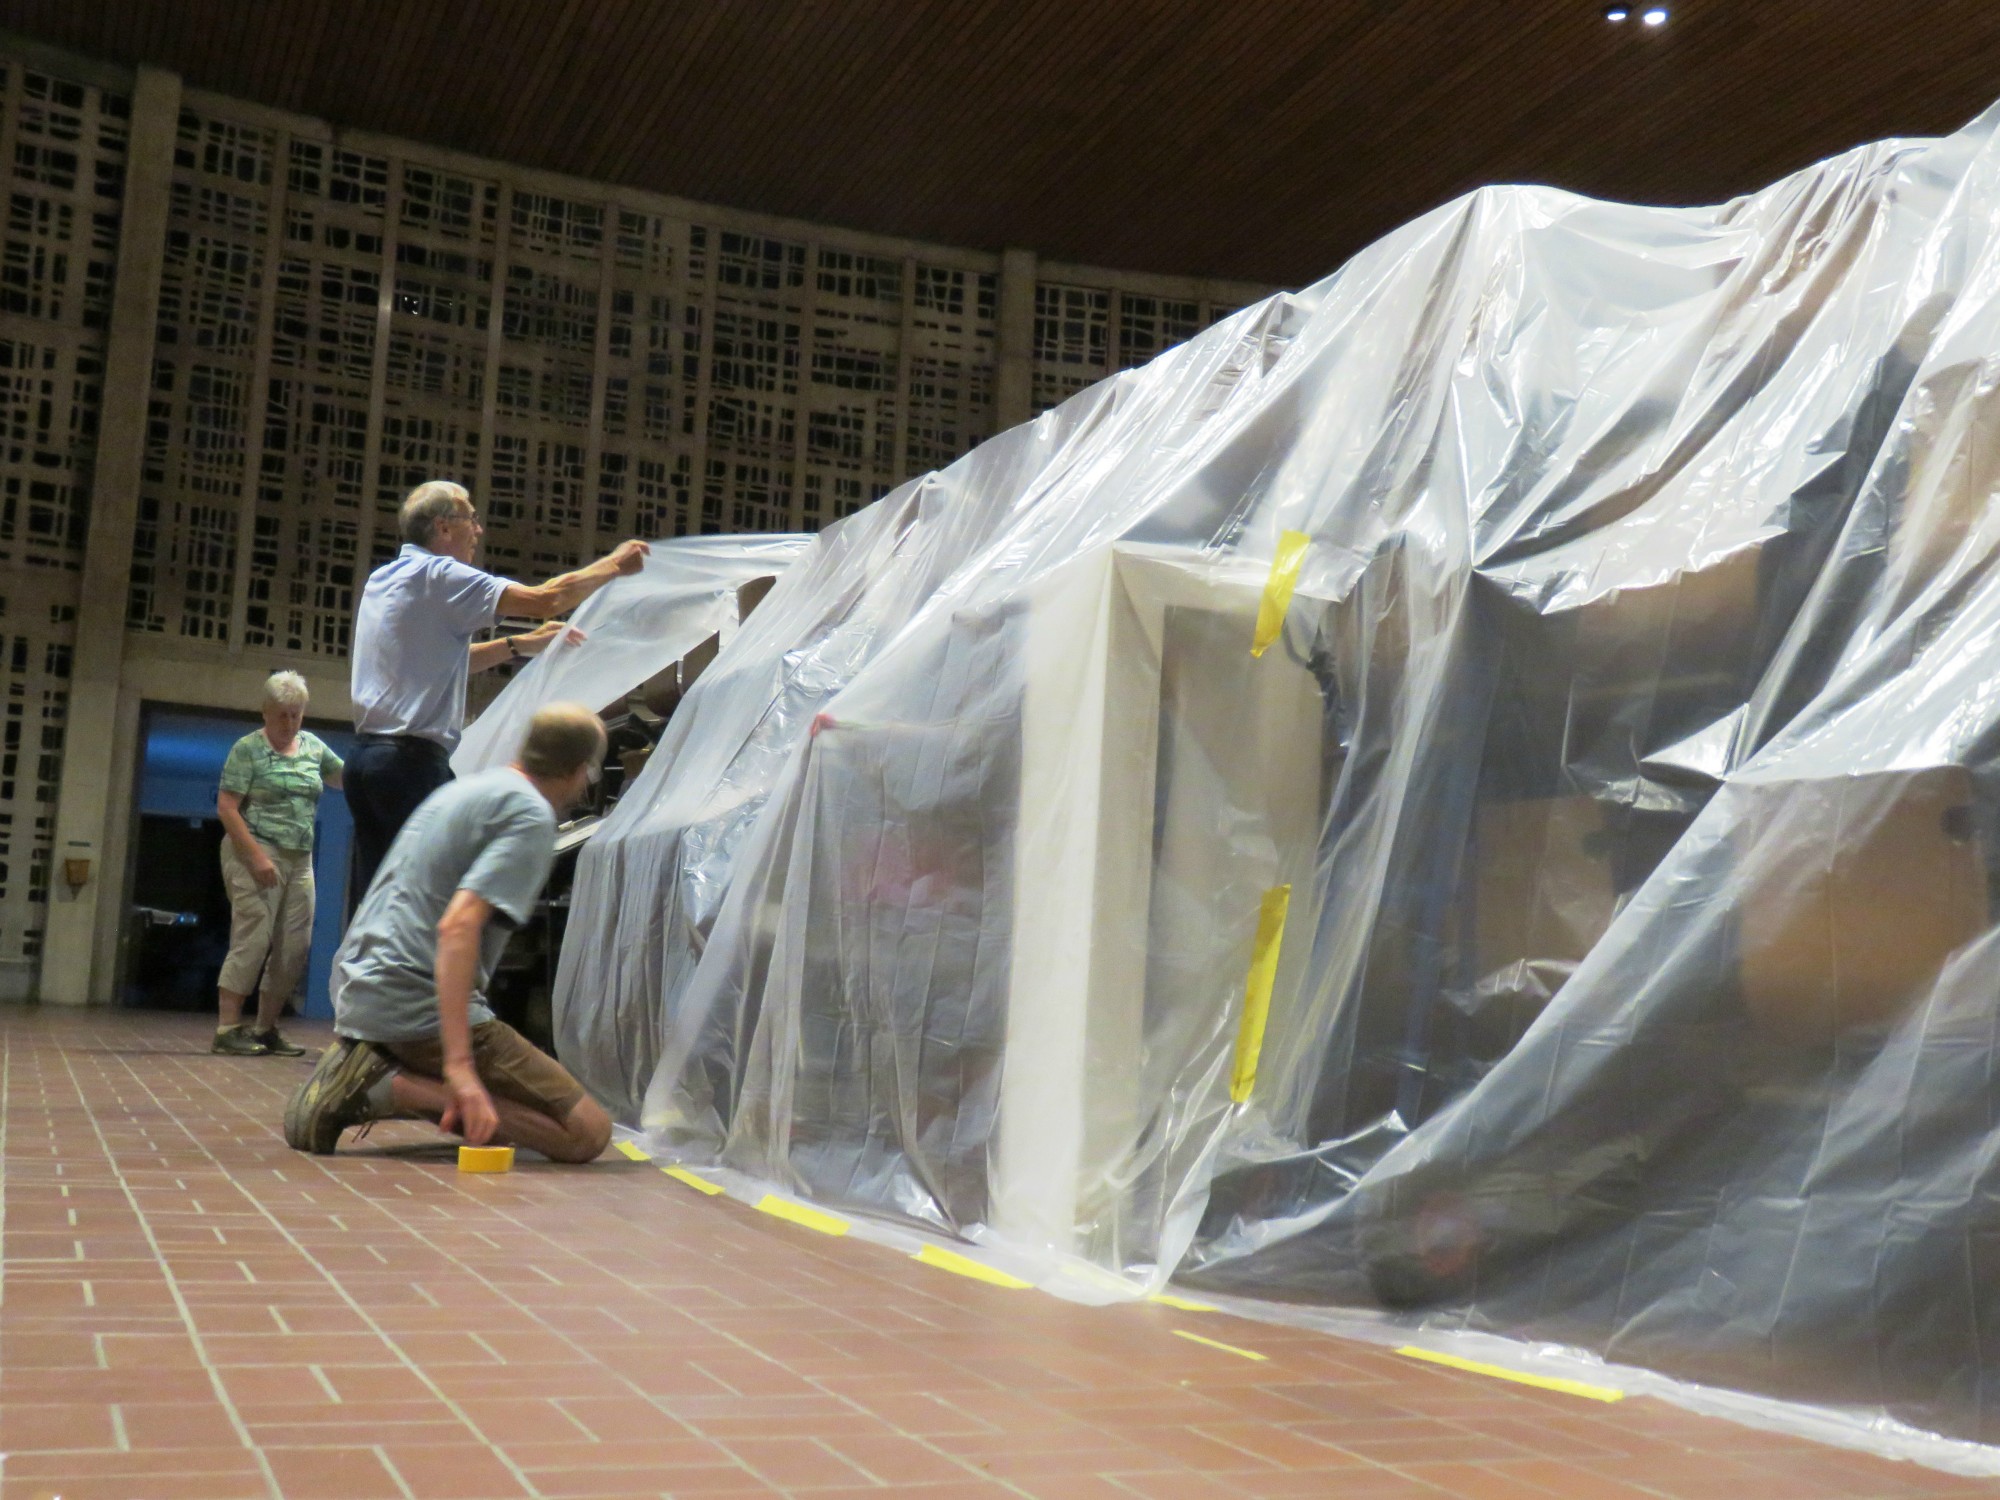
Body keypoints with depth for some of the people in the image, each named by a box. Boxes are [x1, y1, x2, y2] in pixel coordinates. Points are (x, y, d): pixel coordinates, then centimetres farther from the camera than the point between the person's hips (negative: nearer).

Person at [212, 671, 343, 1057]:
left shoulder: (313, 746, 14)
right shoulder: (248, 749, -3)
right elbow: (226, 808, -9)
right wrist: (257, 856, -17)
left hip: (300, 861, 6)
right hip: (255, 853, -6)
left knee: (295, 947, 4)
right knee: (253, 939, -11)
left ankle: (267, 1029, 14)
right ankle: (227, 1030, -7)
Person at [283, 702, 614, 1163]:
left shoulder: (462, 789, 20)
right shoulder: (531, 815, -8)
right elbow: (458, 925, -23)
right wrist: (459, 1063, -28)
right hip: (419, 1005, -10)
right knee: (588, 1132, -10)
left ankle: (363, 1075, 3)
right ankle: (390, 1087, -17)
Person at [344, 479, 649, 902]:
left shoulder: (382, 580, 19)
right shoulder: (438, 576, -8)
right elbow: (545, 599, -14)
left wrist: (520, 645, 25)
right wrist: (615, 564, 0)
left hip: (368, 754, 9)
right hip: (414, 760, -9)